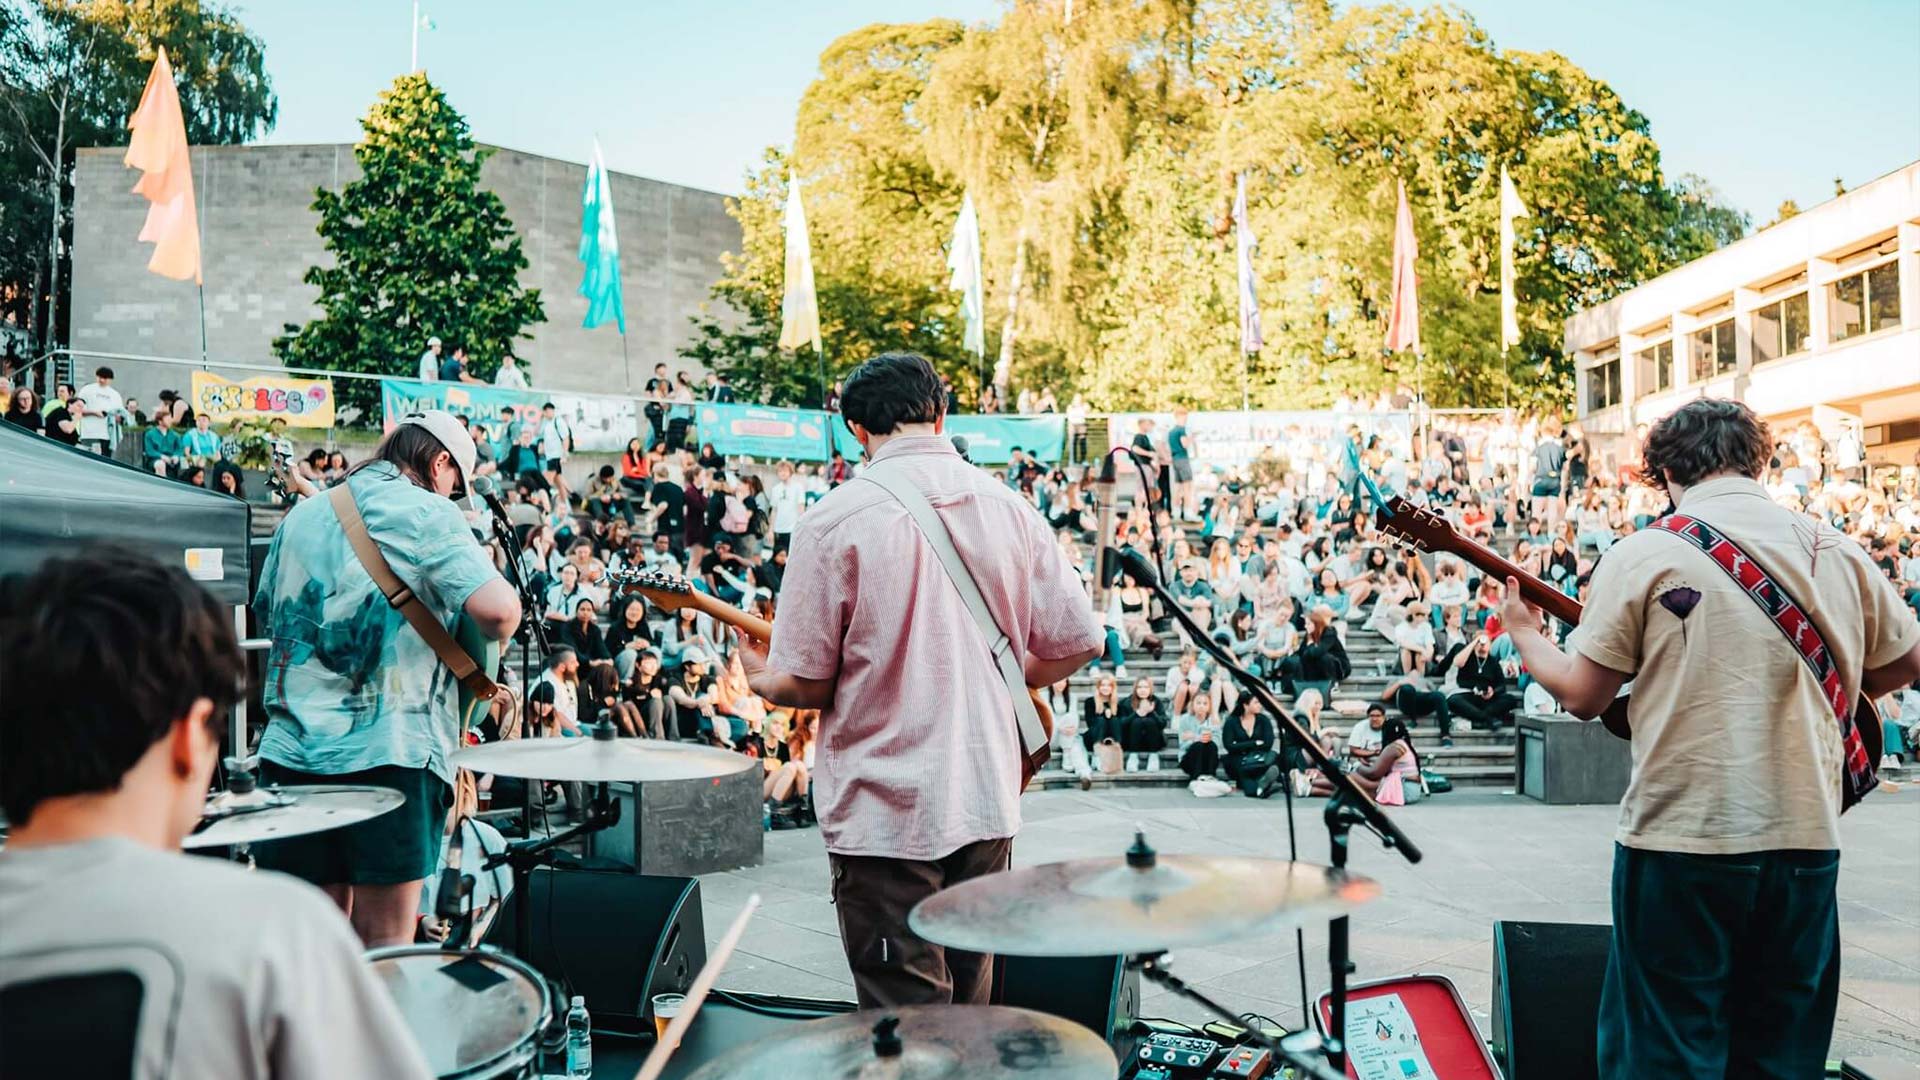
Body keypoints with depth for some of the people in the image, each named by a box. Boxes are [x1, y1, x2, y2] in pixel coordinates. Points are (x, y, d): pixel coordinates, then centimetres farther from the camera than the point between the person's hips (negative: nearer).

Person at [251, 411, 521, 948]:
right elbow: (498, 610, -19)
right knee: (384, 943, 3)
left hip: (293, 748, 6)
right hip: (389, 752, -6)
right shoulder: (427, 514, -6)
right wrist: (484, 645, 2)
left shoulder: (301, 515, 15)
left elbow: (266, 615, 27)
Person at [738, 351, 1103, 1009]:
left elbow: (804, 685, -10)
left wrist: (758, 678, 12)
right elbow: (1080, 643, 5)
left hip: (885, 813, -5)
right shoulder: (1009, 508, 2)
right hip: (988, 802, 5)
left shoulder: (835, 520, -12)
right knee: (968, 1015, 22)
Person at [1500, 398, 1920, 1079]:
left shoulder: (1646, 554, -8)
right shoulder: (1839, 552, 4)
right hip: (1805, 839, 4)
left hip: (1681, 839, -4)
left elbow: (1583, 696, -7)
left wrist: (1523, 633, 11)